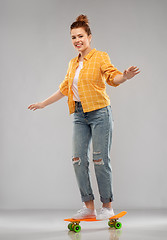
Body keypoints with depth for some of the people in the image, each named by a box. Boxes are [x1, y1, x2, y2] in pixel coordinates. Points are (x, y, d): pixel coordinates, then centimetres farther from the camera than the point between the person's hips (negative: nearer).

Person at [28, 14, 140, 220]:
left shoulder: (100, 57, 0)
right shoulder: (73, 63, 17)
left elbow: (113, 77, -15)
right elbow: (64, 88, 26)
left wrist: (125, 76, -37)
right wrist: (43, 103, 30)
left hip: (99, 112, -6)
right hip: (80, 115, 6)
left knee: (100, 160, -5)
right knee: (78, 159, -1)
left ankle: (107, 206, 7)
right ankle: (89, 207, 7)